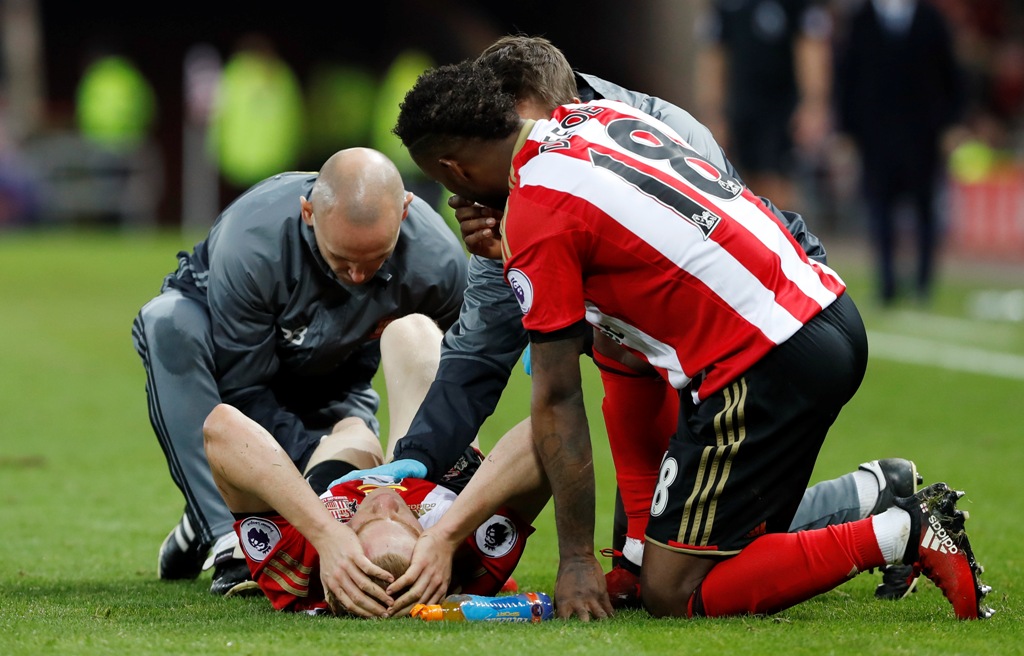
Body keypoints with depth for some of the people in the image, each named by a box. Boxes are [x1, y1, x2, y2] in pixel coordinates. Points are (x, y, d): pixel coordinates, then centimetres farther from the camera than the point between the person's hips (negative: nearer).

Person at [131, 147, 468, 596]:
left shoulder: (437, 262, -31)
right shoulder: (250, 242, -39)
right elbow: (242, 387, -28)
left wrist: (356, 422, -26)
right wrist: (317, 455, -38)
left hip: (329, 381, 3)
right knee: (170, 321, -38)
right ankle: (228, 540, -37)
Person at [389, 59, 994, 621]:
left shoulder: (535, 218, -9)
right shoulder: (599, 115, 14)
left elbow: (557, 400, -6)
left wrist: (577, 559, -1)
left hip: (768, 363, -9)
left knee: (672, 593, -1)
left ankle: (899, 535, -11)